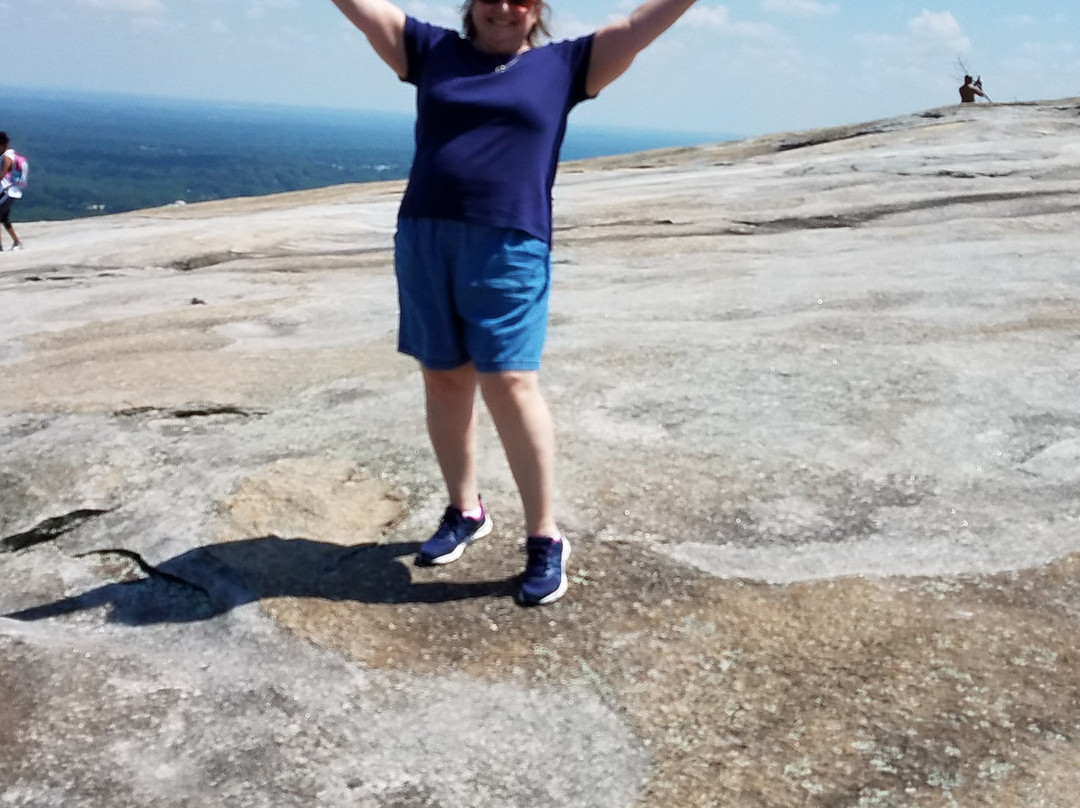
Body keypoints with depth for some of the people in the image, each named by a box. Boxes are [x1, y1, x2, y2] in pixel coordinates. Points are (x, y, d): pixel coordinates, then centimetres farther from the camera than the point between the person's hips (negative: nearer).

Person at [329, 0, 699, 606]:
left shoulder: (563, 63, 11)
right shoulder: (433, 52, 15)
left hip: (509, 247, -3)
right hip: (425, 239, 3)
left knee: (510, 384, -10)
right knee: (445, 379, 8)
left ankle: (546, 539, -1)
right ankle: (466, 511, 25)